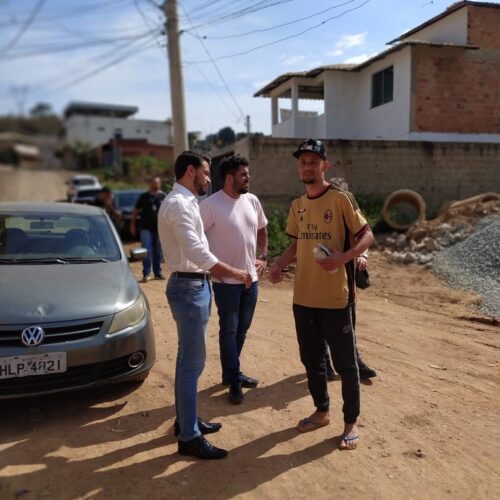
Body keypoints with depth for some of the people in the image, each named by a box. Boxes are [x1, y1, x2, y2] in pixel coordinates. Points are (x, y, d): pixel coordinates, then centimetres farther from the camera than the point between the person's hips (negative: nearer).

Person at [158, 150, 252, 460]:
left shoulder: (186, 202, 16)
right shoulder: (178, 203, -17)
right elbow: (196, 251, -26)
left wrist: (217, 272, 15)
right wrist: (235, 273, -23)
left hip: (196, 285, 11)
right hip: (188, 287, -11)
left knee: (190, 359, 18)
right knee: (192, 362, -5)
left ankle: (186, 419, 32)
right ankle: (189, 437, 4)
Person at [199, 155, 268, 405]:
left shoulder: (252, 201, 5)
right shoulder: (211, 204, -15)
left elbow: (262, 230, 19)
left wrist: (263, 257, 9)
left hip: (251, 277, 7)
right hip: (226, 281, -6)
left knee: (242, 329, 16)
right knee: (229, 331, 3)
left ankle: (231, 373, 33)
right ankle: (234, 381, 15)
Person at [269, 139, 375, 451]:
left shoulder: (341, 199, -9)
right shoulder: (297, 206, 10)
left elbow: (367, 236, -9)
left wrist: (343, 257, -25)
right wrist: (280, 264, 0)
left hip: (336, 298, -6)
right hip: (303, 297, 7)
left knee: (345, 362, 6)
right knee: (311, 359, 18)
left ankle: (351, 423, 22)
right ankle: (322, 411, 37)